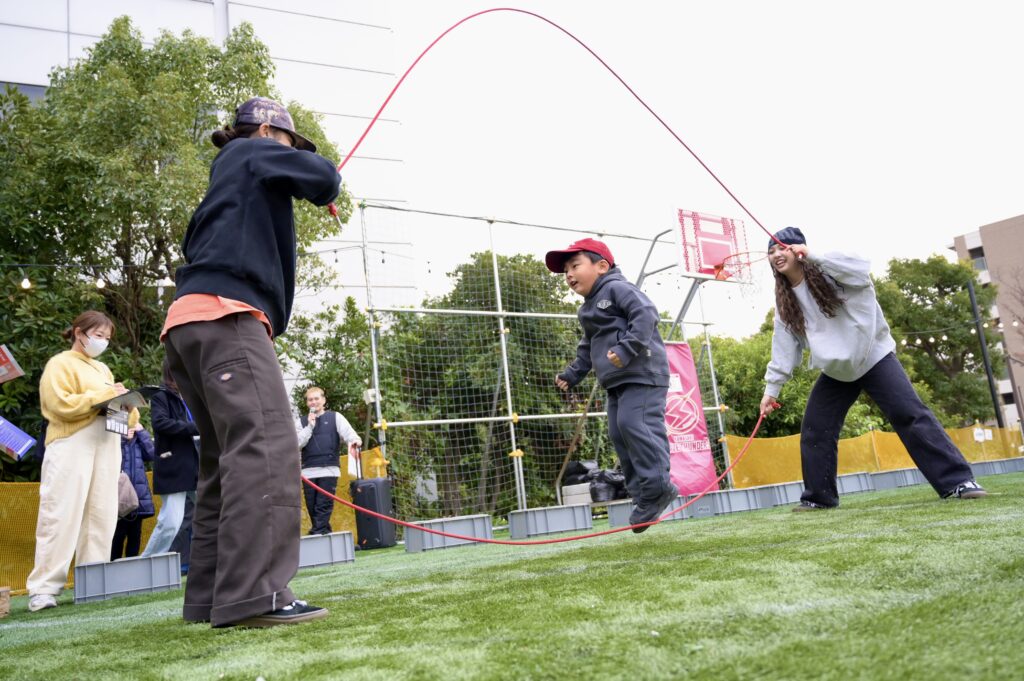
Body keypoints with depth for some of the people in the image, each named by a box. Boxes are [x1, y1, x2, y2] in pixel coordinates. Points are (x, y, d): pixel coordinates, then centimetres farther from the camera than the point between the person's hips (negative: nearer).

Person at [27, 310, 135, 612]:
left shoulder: (103, 369, 24)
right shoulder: (60, 364, 3)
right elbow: (61, 405, -11)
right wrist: (105, 395, -12)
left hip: (106, 446, 7)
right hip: (71, 447, -7)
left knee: (101, 517, 2)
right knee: (62, 517, -9)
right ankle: (44, 588, -6)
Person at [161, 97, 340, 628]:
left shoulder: (228, 182, 34)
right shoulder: (250, 153, 12)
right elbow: (323, 178, -3)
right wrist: (321, 193, 20)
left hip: (189, 324, 10)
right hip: (226, 316, -10)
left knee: (227, 460, 8)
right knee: (266, 447, -21)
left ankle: (210, 598, 7)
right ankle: (252, 595, -30)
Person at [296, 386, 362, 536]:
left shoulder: (335, 417, 9)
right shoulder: (302, 422, 15)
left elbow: (348, 432, -6)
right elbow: (297, 444, 4)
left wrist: (355, 441, -28)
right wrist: (310, 426, -4)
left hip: (329, 470, -3)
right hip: (308, 472, 3)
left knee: (323, 506, -8)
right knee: (312, 507, 3)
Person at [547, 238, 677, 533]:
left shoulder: (617, 288, -6)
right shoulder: (588, 309, 23)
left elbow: (646, 314, -21)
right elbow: (587, 349, 32)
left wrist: (626, 349, -28)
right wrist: (572, 375, 23)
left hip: (642, 374, -10)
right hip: (617, 382, 10)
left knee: (633, 423, -20)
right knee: (618, 433, 5)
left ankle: (658, 487, -10)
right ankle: (644, 497, 9)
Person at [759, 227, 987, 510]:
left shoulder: (826, 272, -14)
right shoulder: (785, 301, 2)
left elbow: (860, 267, -36)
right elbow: (784, 345, 4)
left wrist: (812, 256, -36)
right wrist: (772, 388, 1)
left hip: (873, 357, -5)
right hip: (835, 371, 6)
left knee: (911, 415, -15)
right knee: (814, 431, 0)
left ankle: (958, 481, -11)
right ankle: (818, 497, 11)